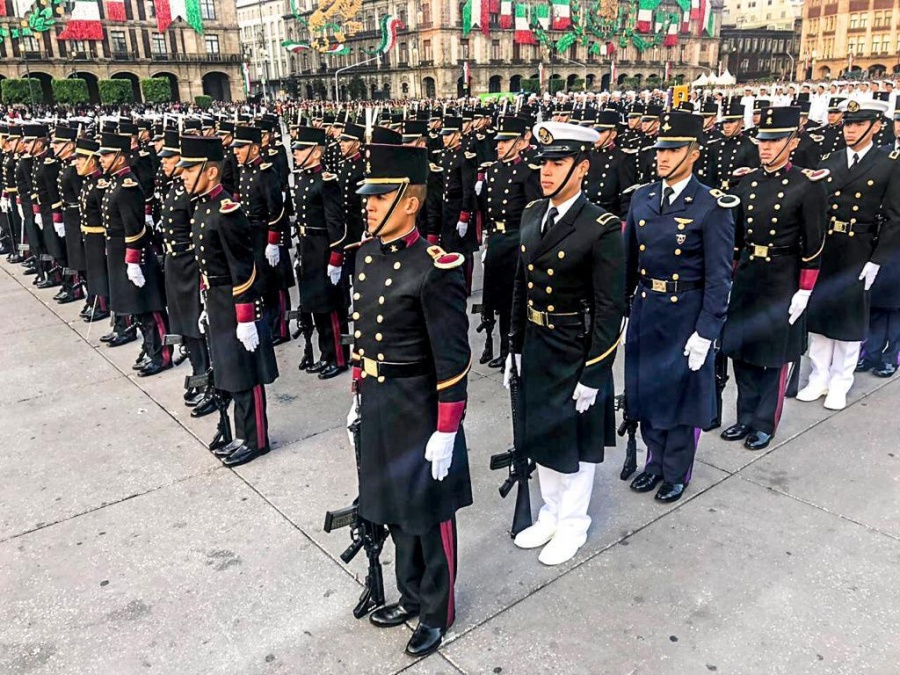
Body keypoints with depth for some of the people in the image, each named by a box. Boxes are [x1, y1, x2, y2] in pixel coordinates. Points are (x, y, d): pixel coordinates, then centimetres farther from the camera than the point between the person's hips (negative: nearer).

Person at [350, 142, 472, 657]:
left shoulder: (436, 269, -21)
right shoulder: (367, 255, 3)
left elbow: (453, 360, -19)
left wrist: (446, 432, -18)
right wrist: (359, 397, 15)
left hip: (420, 409, -7)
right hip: (378, 404, 8)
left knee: (429, 514, 11)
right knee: (395, 506, 22)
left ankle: (437, 612, 34)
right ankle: (411, 595, 44)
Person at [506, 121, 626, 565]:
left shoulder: (602, 228, -19)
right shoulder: (531, 214, 2)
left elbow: (610, 308, -18)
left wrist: (592, 375, -17)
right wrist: (515, 345, 9)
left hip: (576, 353, -6)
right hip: (535, 347, 7)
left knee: (575, 440, 11)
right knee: (542, 432, 20)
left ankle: (572, 524, 34)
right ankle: (550, 515, 41)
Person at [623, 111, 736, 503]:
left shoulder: (712, 206, -12)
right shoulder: (641, 198, 4)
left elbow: (719, 276, -13)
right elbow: (628, 260, 7)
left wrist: (706, 332, -16)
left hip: (686, 314, -5)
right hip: (645, 309, 5)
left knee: (681, 391, 9)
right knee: (646, 386, 16)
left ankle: (677, 472, 29)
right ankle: (656, 460, 37)